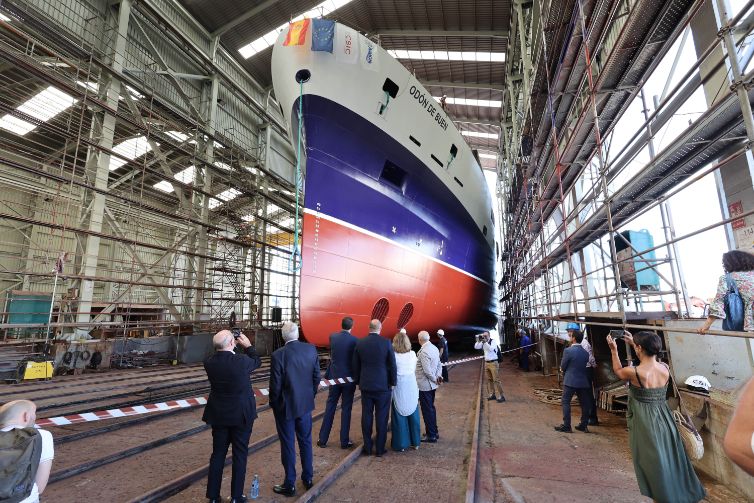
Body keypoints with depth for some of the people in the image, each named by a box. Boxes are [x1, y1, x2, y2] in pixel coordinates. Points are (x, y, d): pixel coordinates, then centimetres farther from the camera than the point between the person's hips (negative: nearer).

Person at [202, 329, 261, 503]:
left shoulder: (209, 363, -11)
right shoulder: (241, 360, -23)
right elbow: (257, 361, -2)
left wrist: (231, 347, 6)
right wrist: (248, 345, 5)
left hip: (218, 415, 4)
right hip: (241, 415, -4)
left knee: (218, 454, 18)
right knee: (240, 455, 11)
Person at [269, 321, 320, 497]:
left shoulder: (278, 354, -21)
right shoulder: (311, 349, -9)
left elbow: (275, 384, -15)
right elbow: (316, 377, -2)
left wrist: (273, 403, 2)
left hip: (285, 406, -4)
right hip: (305, 404, 4)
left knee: (288, 445, 11)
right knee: (305, 441, 20)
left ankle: (289, 485, 25)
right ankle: (308, 478, 34)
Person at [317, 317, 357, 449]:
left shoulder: (332, 337, -3)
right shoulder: (354, 340, -13)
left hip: (334, 377, 3)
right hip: (348, 378, -3)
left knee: (330, 408, 12)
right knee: (346, 409, 7)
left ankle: (323, 439, 19)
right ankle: (344, 441, 15)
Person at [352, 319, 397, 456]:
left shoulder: (360, 343, -3)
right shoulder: (386, 343, -11)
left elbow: (355, 366, 5)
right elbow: (392, 365, -7)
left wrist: (358, 382, 16)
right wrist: (393, 382, 5)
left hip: (366, 385, 2)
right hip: (383, 385, -2)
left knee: (366, 416, 11)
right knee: (381, 417, 7)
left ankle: (367, 447, 21)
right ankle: (380, 449, 15)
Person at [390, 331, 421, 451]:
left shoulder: (394, 355, -12)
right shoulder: (413, 354, -3)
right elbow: (414, 370, 5)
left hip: (399, 388, -3)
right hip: (411, 386, 3)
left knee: (400, 416, 8)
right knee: (413, 415, 16)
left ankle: (401, 444, 16)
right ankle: (415, 442, 27)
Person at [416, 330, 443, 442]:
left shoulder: (423, 352, -23)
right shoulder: (434, 348, 5)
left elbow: (427, 371, -24)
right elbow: (439, 365, 10)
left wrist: (435, 379, -10)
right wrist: (438, 376, 0)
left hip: (424, 386, -9)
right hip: (431, 385, 9)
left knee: (427, 410, 4)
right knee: (431, 408, 20)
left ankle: (431, 435, 15)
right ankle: (434, 432, 32)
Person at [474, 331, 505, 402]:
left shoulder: (493, 341, -10)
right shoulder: (483, 342, 6)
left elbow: (491, 349, -25)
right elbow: (476, 347, 2)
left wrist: (485, 342, -28)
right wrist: (478, 340, -11)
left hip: (493, 363, -6)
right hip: (486, 363, 6)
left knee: (496, 379, -7)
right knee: (489, 379, 9)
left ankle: (501, 396, -3)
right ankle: (492, 394, 17)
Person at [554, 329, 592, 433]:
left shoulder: (568, 350, -15)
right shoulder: (585, 352, 4)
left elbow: (562, 367, -8)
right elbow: (584, 365, 12)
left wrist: (563, 370, 15)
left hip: (570, 381, -6)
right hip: (583, 381, 6)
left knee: (565, 402, 2)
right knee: (584, 403, 14)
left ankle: (566, 426, 2)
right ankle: (584, 425, 23)